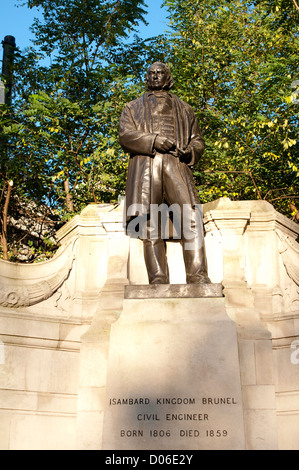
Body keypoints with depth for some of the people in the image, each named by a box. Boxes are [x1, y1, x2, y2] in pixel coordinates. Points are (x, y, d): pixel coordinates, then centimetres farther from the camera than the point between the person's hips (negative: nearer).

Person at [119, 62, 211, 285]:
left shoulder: (184, 109, 30)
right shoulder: (133, 108, 26)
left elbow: (198, 140, 23)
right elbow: (126, 135, 8)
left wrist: (190, 151, -3)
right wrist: (154, 141, -10)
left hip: (176, 166, 0)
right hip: (145, 167, 0)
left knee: (191, 219, -20)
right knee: (151, 227, -10)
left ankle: (198, 277, -24)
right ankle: (158, 281, -13)